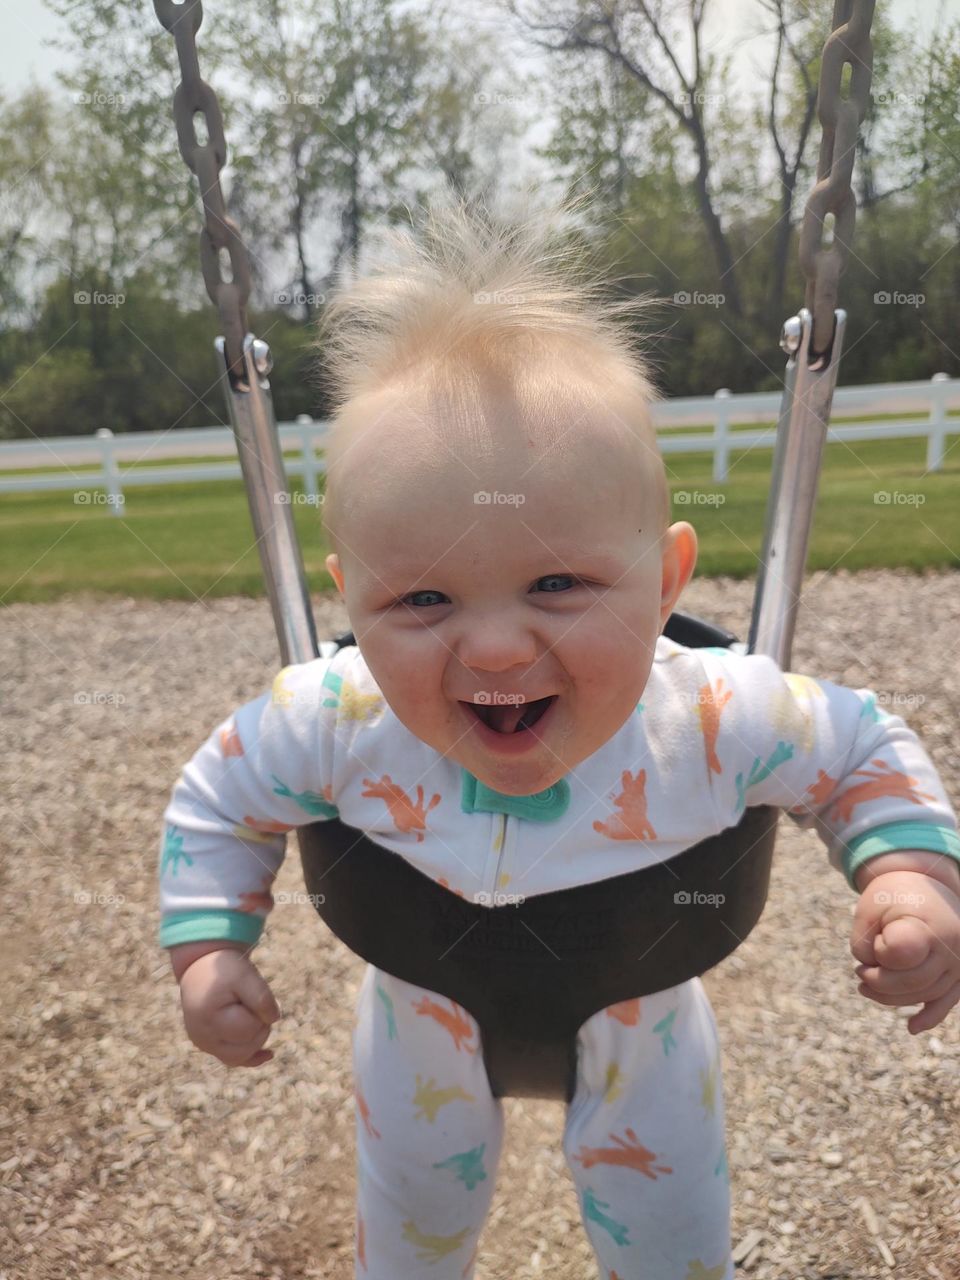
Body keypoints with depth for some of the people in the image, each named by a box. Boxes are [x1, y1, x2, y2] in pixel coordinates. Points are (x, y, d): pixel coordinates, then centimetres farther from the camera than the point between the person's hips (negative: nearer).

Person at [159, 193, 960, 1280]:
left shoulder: (719, 719, -37)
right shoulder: (334, 722, -35)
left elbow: (863, 752, -16)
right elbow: (218, 799, -14)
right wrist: (209, 947, -21)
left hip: (637, 1032, 0)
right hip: (428, 1040, 1)